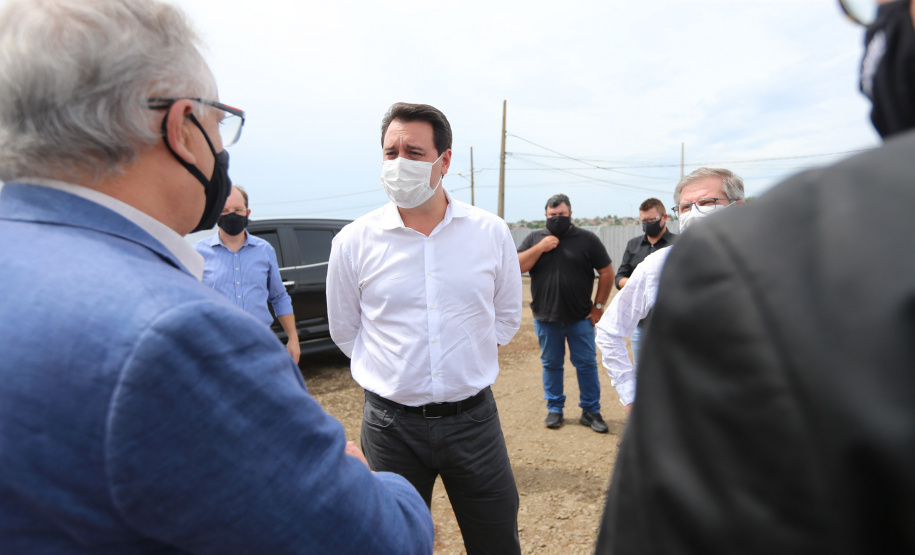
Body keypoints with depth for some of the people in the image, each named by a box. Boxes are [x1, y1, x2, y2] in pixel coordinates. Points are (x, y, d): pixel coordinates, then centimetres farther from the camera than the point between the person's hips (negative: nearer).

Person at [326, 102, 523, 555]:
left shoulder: (491, 233, -4)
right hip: (392, 423, 0)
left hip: (473, 416, 1)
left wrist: (464, 362, 5)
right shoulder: (354, 242, -6)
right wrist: (393, 374, 5)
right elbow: (345, 331, 6)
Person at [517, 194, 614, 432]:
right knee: (551, 364, 11)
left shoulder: (587, 239, 1)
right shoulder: (534, 238, 6)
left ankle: (591, 410, 20)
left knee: (587, 364, 5)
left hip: (580, 318, -1)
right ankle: (554, 409, 25)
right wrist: (540, 248, -13)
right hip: (545, 318, 1)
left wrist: (598, 305, 0)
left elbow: (606, 272, 3)